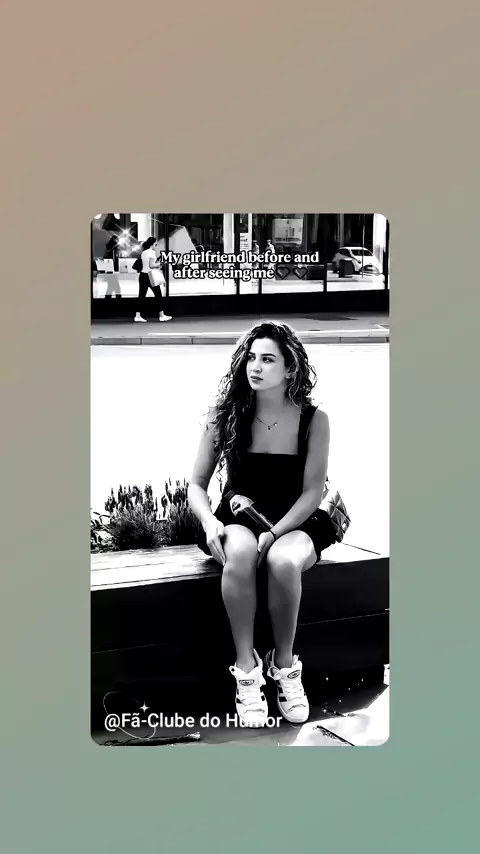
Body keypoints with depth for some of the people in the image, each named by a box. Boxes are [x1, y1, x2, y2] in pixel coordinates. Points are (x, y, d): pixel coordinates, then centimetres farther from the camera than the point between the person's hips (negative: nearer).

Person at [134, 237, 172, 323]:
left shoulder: (143, 252, 12)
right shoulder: (151, 252, -12)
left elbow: (146, 264, 14)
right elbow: (151, 265, -19)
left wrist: (156, 264, 14)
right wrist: (158, 265, -2)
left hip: (142, 275, 7)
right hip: (150, 276, -7)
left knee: (142, 296, 4)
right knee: (158, 295, 5)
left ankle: (138, 316, -2)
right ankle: (161, 315, 10)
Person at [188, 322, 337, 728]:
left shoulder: (313, 420, -7)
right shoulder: (225, 415, -3)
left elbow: (312, 493, -8)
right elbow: (197, 484, 2)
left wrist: (273, 534, -21)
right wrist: (209, 522, -18)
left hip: (293, 524, -1)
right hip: (238, 520, 1)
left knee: (283, 562, -36)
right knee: (239, 554, -36)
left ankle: (284, 664, -12)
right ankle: (246, 667, -24)